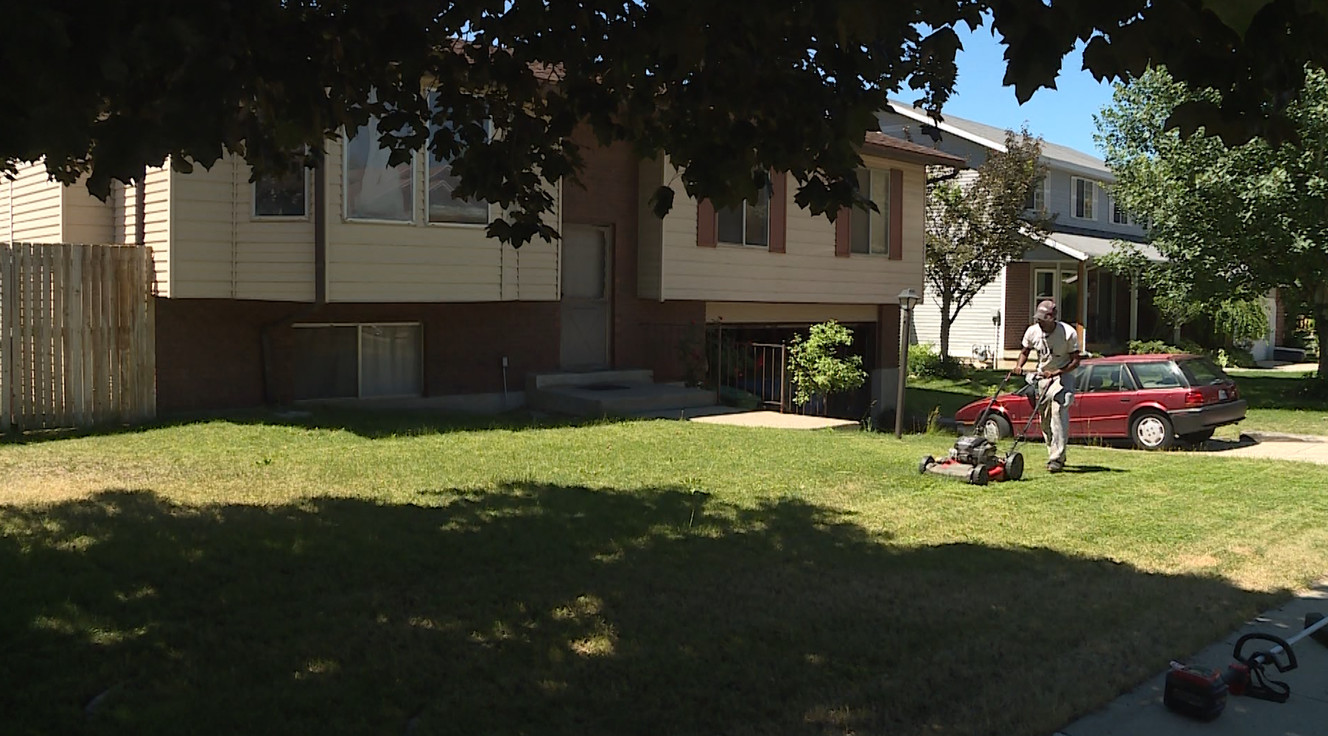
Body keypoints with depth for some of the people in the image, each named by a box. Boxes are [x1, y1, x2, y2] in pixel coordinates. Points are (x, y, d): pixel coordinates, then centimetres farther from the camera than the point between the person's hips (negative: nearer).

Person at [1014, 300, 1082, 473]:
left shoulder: (1068, 333, -18)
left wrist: (1056, 372, -27)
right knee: (1045, 418, 8)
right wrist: (1019, 365, -9)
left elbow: (1075, 361, -14)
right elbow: (1025, 351, 11)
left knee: (1058, 413, -21)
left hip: (1062, 375, -5)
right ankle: (1054, 455, 24)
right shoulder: (1032, 331, -6)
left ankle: (1057, 459, -22)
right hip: (1042, 376, 5)